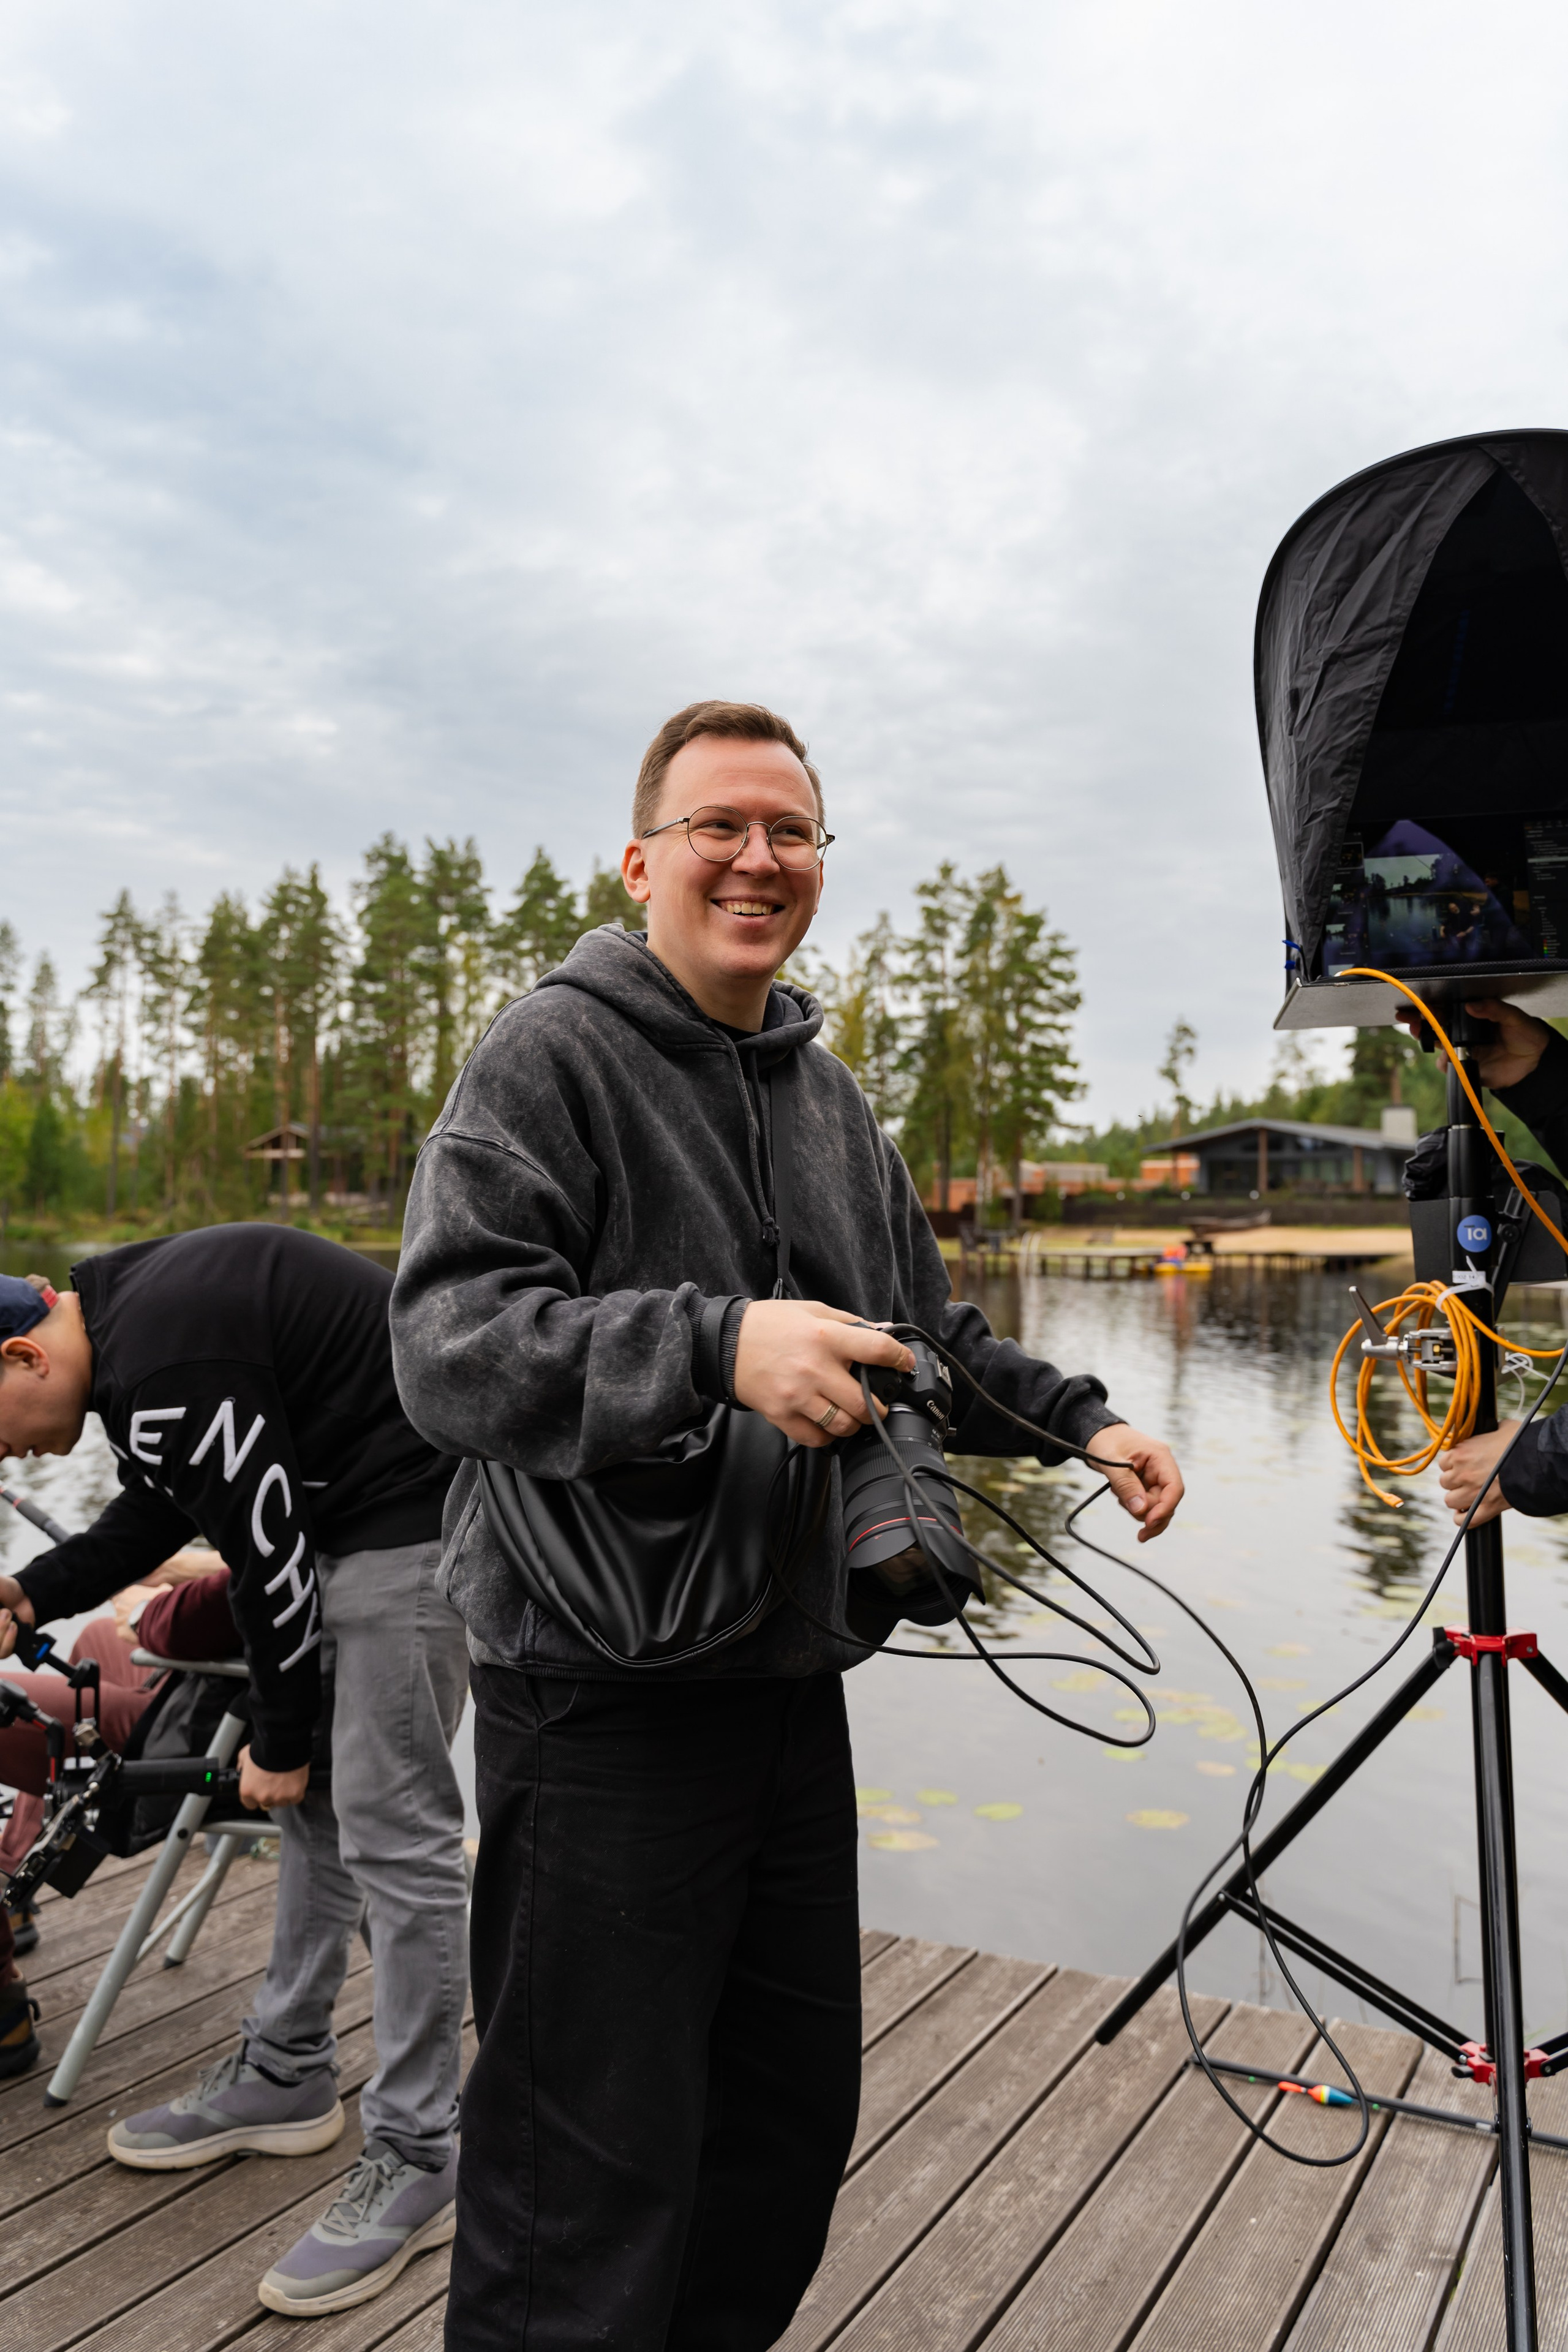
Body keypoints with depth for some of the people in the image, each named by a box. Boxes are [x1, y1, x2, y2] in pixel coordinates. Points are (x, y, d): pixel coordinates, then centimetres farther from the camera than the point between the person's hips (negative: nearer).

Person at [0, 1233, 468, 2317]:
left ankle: (420, 2159, 9)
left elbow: (270, 1555, -18)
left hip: (415, 1512, -11)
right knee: (316, 1797, 18)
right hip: (350, 1508, 11)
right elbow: (161, 1507, 19)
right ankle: (286, 2076, 33)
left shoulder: (164, 1370, -24)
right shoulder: (131, 1305, 7)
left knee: (391, 1826, -5)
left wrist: (280, 1740, -5)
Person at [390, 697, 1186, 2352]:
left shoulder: (827, 1094, 14)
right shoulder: (554, 1053, -10)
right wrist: (718, 1344, -36)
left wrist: (1078, 1419, 11)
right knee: (597, 2167, 2)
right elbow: (450, 1336, -23)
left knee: (796, 2116, 21)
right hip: (604, 1696, -7)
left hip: (793, 1672, 8)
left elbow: (922, 1333, 24)